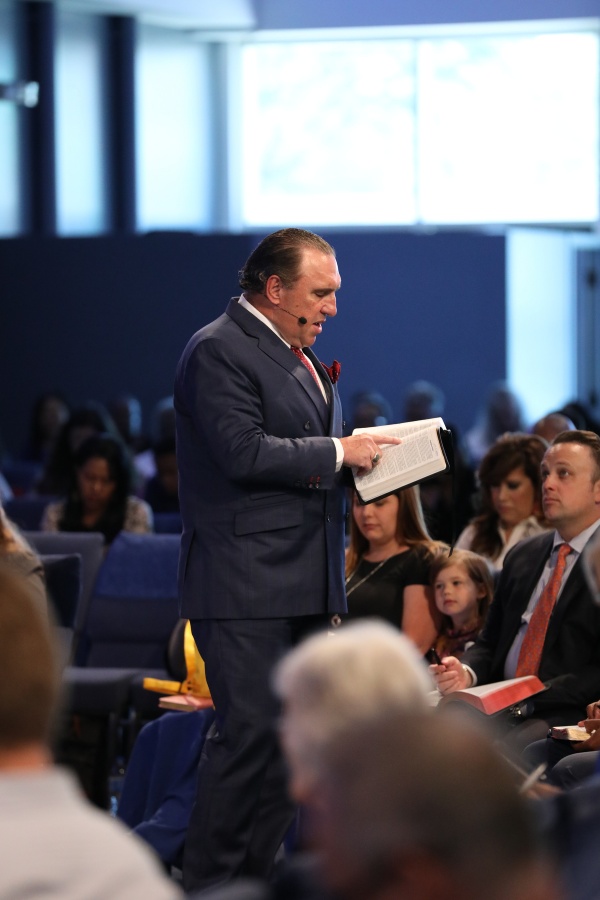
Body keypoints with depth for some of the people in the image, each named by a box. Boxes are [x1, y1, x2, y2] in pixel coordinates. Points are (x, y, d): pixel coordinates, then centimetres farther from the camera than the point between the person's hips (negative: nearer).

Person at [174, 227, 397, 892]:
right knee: (250, 730, -12)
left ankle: (257, 874, 17)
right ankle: (206, 881, -4)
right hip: (244, 586, -10)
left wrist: (362, 458, 8)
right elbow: (244, 452, -21)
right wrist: (338, 452, -13)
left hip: (304, 586, 10)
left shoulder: (298, 355, 19)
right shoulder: (218, 351, -11)